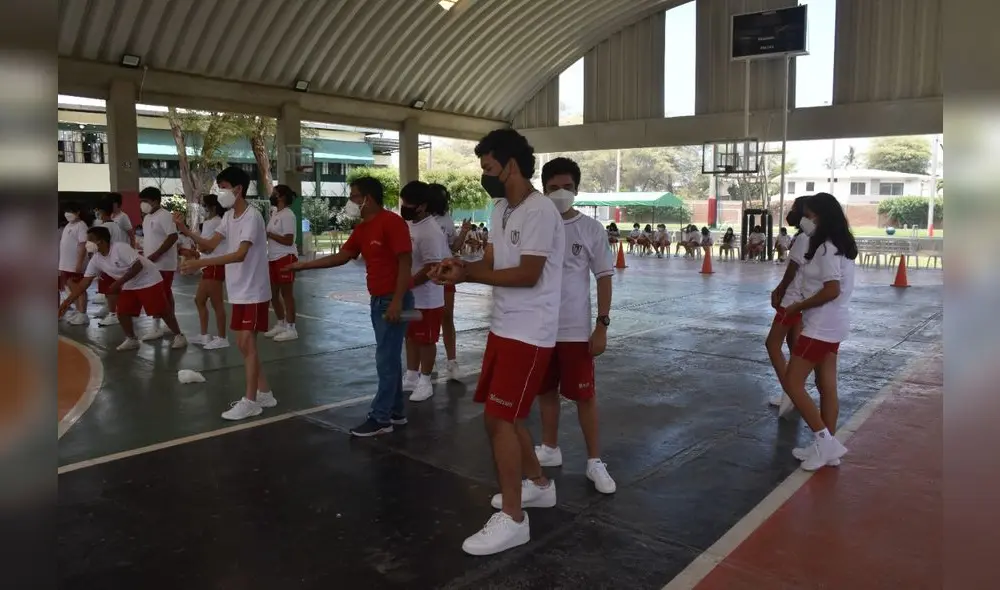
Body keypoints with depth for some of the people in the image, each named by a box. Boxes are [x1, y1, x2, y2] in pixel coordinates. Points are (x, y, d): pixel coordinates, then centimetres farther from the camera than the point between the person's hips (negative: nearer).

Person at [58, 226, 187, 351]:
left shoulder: (120, 248, -26)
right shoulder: (96, 260, -3)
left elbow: (138, 266, -27)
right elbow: (85, 282, -1)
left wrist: (119, 282, -26)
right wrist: (67, 301, -5)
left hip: (149, 281, -8)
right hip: (129, 285, 8)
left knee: (161, 311, -7)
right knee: (122, 312, -1)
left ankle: (178, 336, 5)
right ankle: (131, 340, 15)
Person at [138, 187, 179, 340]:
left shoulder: (164, 216, -14)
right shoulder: (147, 217, 14)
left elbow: (173, 237, -22)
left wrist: (155, 255, -22)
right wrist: (145, 255, 14)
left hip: (164, 264, -9)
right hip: (151, 264, 9)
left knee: (165, 294, -2)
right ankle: (156, 326, 16)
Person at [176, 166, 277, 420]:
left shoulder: (252, 216, -18)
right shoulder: (229, 216, 10)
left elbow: (240, 254, -28)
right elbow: (210, 245, 9)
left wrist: (201, 263, -34)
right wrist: (186, 231, -7)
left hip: (254, 292, -9)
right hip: (239, 291, 9)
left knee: (247, 343, -7)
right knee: (243, 343, 12)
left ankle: (250, 401, 2)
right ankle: (264, 393, 22)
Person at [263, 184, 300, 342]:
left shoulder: (288, 215, -14)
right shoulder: (274, 213, 15)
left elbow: (288, 240, -21)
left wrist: (268, 234, -17)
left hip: (286, 258, -10)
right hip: (273, 258, 10)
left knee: (286, 293, -4)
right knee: (273, 293, 15)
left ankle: (291, 329, 3)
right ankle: (281, 324, 28)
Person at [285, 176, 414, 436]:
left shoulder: (392, 222, -15)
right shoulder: (362, 229, 13)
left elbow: (405, 262, -19)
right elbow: (342, 256, 18)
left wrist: (397, 301, -24)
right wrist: (304, 265, 16)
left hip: (393, 301, -9)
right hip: (377, 300, 9)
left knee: (386, 361, -4)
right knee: (389, 359, 13)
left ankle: (380, 418, 4)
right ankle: (396, 412, 22)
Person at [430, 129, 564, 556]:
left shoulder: (539, 211, -17)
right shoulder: (500, 209, 12)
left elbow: (528, 276, -21)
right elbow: (491, 263, 10)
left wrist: (466, 275, -19)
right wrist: (461, 265, -10)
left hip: (529, 333, -9)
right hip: (503, 326, 10)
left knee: (499, 419, -7)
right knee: (502, 415, 17)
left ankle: (512, 520, 6)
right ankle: (538, 484, 37)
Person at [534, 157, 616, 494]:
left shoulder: (591, 229, -3)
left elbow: (604, 278, 0)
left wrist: (602, 325, -6)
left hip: (576, 329, -2)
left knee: (584, 395, 4)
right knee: (546, 391, 15)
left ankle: (594, 461, 18)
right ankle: (550, 449, 32)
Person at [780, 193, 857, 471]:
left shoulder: (827, 248, -18)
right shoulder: (837, 245, 13)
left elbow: (832, 290, -24)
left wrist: (798, 306, -14)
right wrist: (803, 305, 6)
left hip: (822, 326, -10)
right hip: (831, 325, 10)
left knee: (792, 383, -5)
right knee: (827, 387, 13)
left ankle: (824, 440, -2)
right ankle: (827, 446, 20)